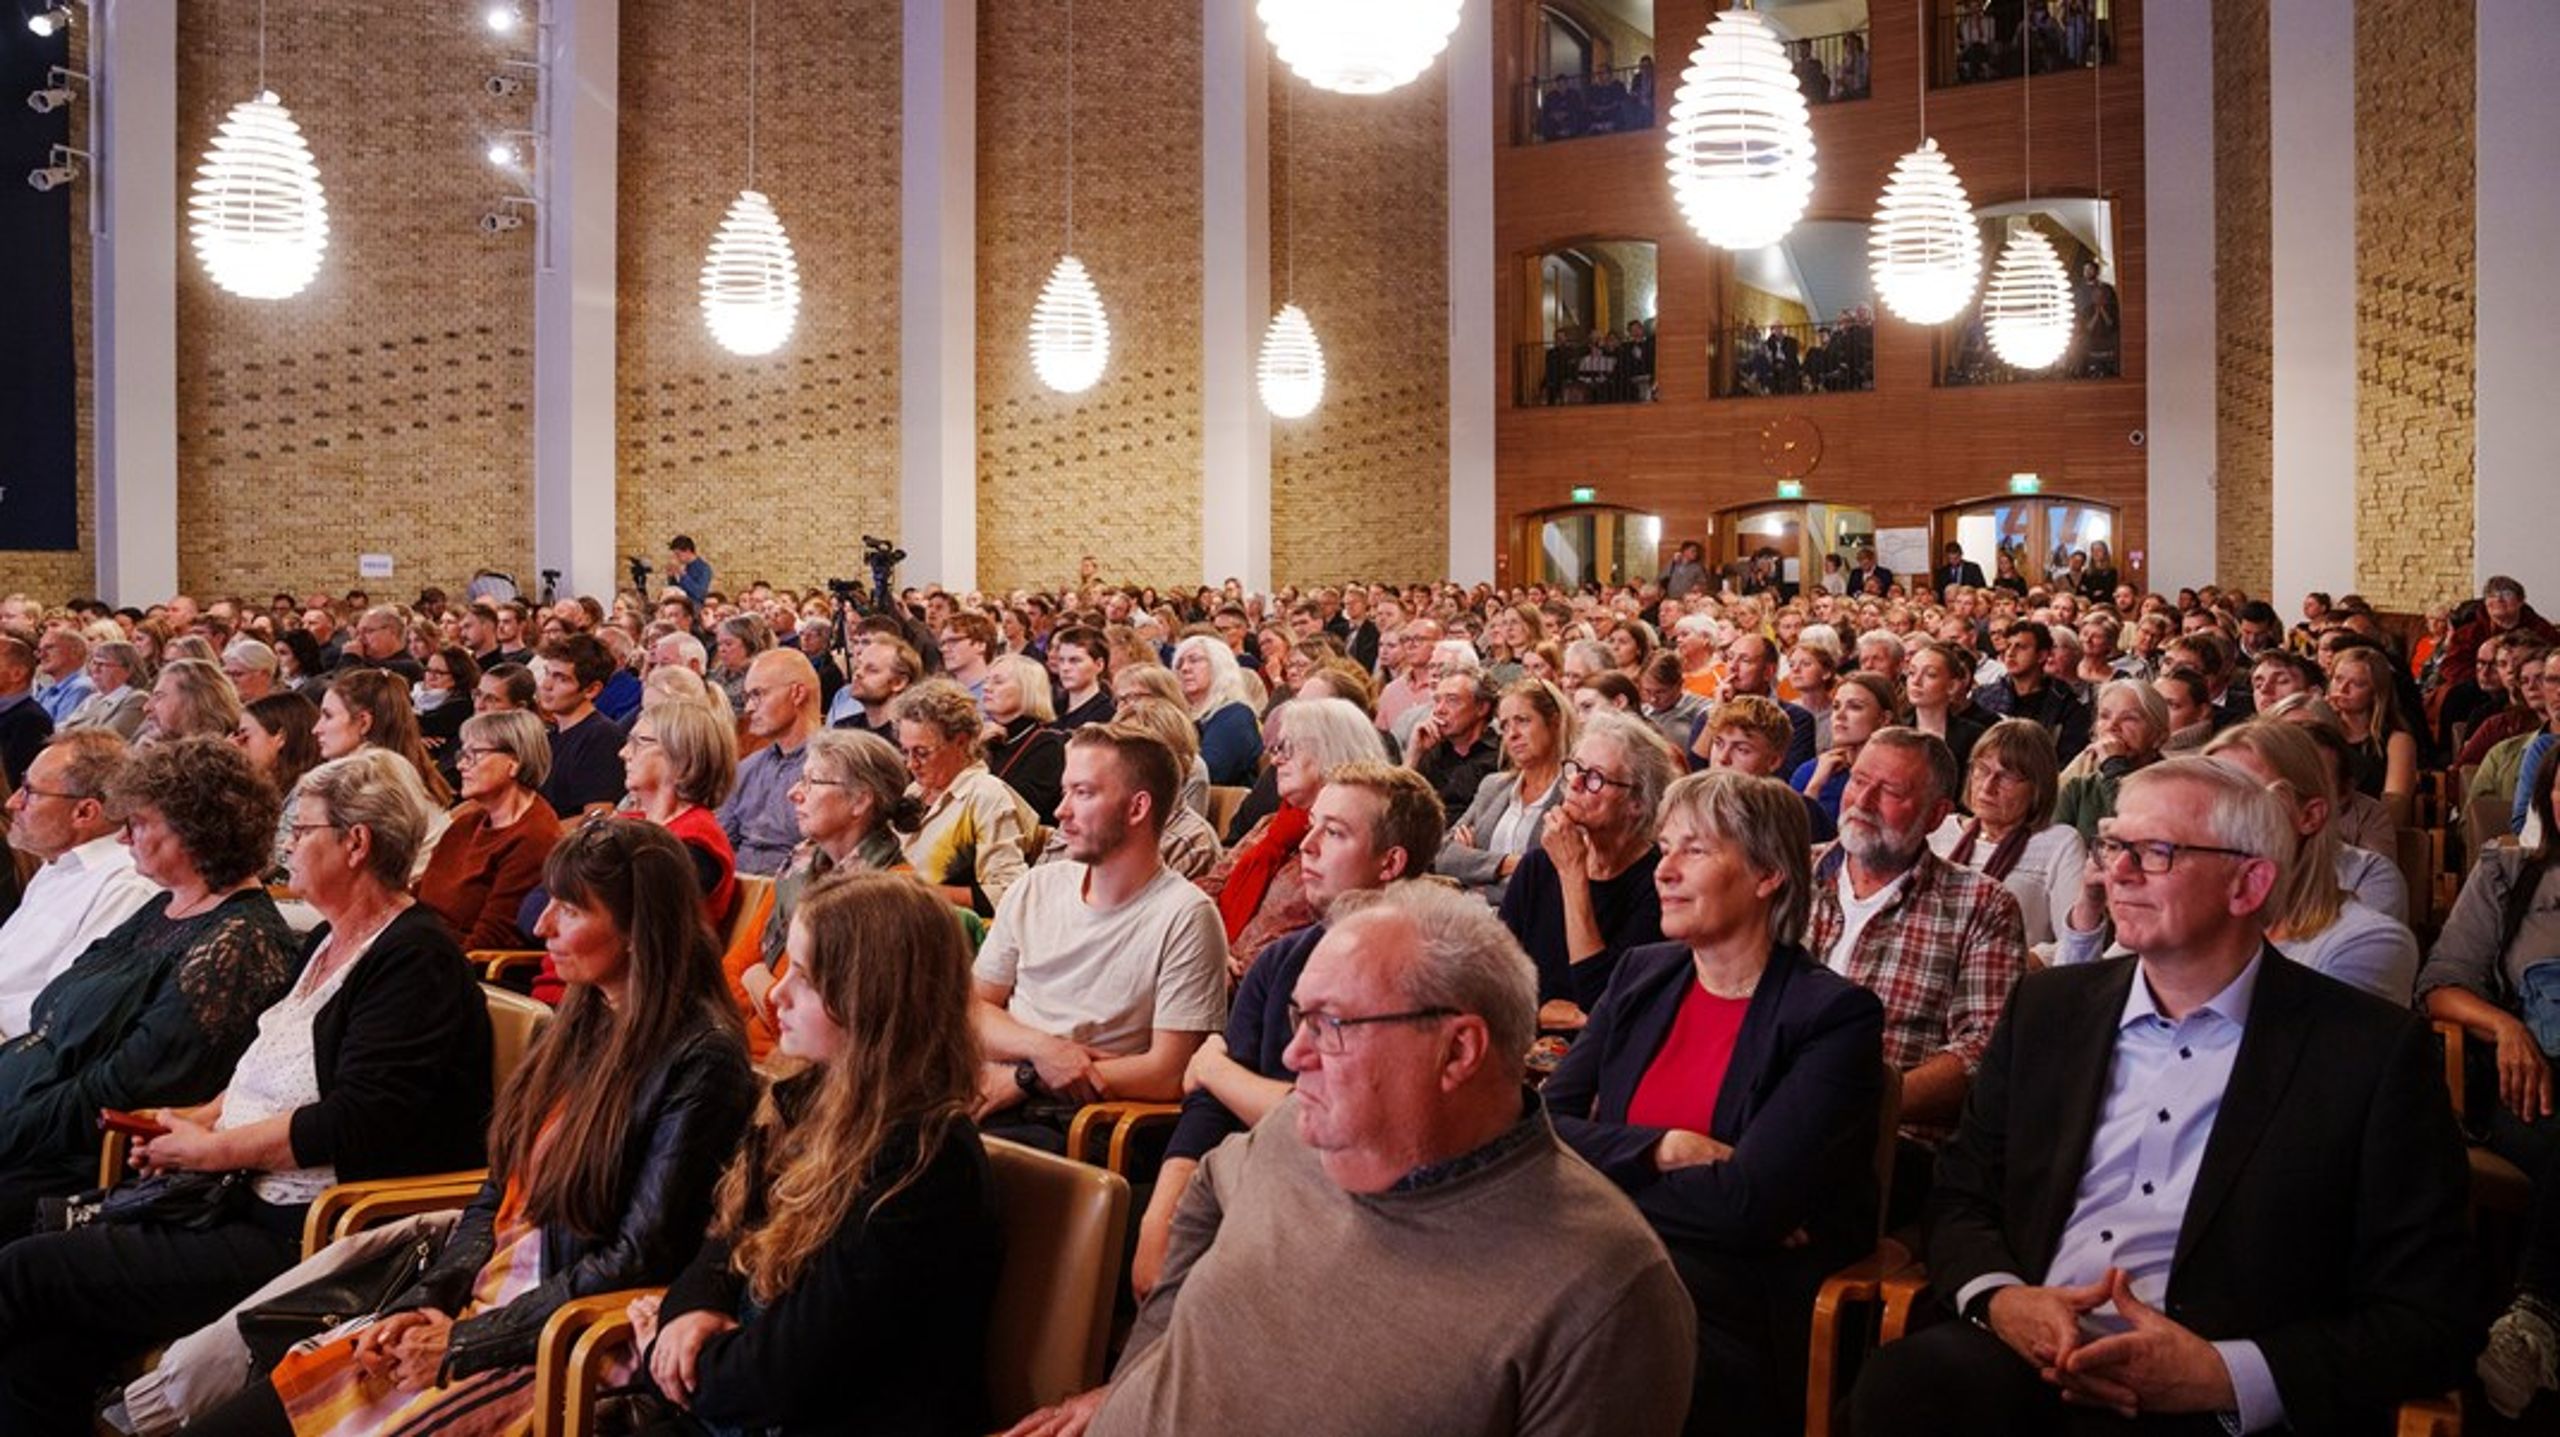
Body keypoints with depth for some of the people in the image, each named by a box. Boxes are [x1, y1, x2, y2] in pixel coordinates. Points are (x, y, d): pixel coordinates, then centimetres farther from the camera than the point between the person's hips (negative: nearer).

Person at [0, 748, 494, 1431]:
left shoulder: (416, 961, -14)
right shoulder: (327, 941, 17)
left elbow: (353, 1126, -22)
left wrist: (212, 1149, -11)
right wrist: (200, 1119, 5)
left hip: (300, 1238, -9)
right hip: (241, 1200, 9)